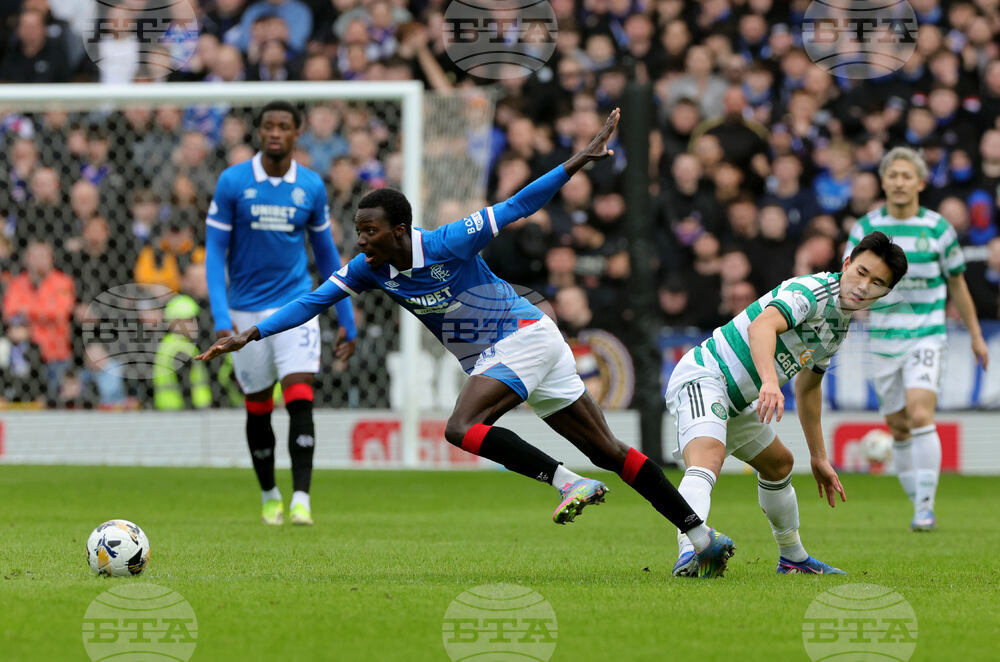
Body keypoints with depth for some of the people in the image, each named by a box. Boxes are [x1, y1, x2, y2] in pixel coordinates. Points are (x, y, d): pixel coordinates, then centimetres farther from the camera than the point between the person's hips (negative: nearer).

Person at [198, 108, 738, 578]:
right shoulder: (369, 270, -2)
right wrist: (249, 336, -4)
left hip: (524, 337, -7)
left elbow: (515, 207, -18)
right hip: (492, 356, 7)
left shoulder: (447, 245, -21)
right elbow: (313, 301, 3)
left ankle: (569, 484, -22)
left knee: (461, 428, -25)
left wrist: (579, 160, -24)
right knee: (607, 451, 5)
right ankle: (704, 537, 6)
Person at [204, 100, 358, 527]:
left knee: (300, 402, -16)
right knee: (257, 409, 9)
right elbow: (215, 251, -3)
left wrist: (346, 320, 11)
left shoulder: (311, 187, 1)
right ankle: (269, 497, 27)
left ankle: (301, 499, -18)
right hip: (247, 311, 0)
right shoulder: (232, 182, -4)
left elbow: (326, 254, 11)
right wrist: (221, 317, -14)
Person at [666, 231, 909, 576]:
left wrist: (819, 457, 30)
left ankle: (793, 557, 48)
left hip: (735, 401, 11)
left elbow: (808, 387, 28)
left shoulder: (840, 325, 13)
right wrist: (770, 382, -55)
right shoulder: (812, 291, -18)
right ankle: (688, 552, -58)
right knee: (707, 460, -36)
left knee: (778, 463, 28)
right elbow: (762, 325, -38)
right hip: (701, 378, -11)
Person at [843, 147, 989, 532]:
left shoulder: (937, 228, -1)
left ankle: (926, 507, -18)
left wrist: (975, 335, 14)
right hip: (884, 338, 3)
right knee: (898, 428, 5)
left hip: (926, 337, -3)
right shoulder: (865, 228, 2)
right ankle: (919, 506, 18)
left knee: (920, 416, -20)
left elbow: (956, 285, 10)